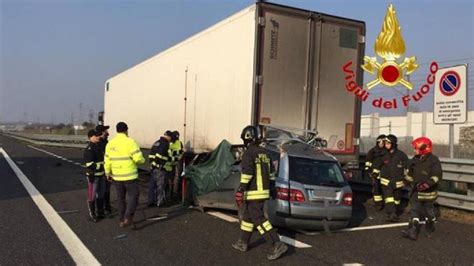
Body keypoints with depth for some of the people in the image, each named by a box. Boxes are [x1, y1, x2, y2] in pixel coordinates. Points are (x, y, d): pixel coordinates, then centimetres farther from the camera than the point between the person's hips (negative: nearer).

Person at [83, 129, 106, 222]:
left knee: (100, 194, 17)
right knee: (92, 195, 2)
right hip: (93, 175, -9)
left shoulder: (99, 146, 11)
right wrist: (102, 165, -19)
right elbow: (90, 165, -24)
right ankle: (92, 214, 13)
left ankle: (100, 212, 30)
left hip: (101, 174, 9)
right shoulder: (89, 149, -17)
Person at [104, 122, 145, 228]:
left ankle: (122, 220, 20)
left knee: (121, 198, 16)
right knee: (133, 196, 4)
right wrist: (142, 160, 3)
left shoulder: (110, 143, 5)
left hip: (116, 176, 6)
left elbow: (107, 161, 10)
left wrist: (108, 173, 22)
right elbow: (138, 158, -19)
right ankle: (128, 218, -8)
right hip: (130, 176, -5)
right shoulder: (129, 142, -13)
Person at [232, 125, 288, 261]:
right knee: (248, 216, 19)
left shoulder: (248, 153, -14)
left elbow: (247, 173, -23)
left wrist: (240, 191, -21)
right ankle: (243, 242, 29)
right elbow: (270, 173, 17)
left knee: (259, 219, -7)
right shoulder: (264, 153, 12)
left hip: (253, 193, -9)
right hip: (263, 191, 9)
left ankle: (278, 245, -12)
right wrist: (267, 188, 24)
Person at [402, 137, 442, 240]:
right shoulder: (415, 160, 7)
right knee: (415, 211, -3)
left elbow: (437, 175, -20)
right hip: (417, 191, 6)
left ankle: (430, 230, 33)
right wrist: (407, 180, 17)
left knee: (429, 211, 11)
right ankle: (413, 232, -6)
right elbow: (411, 173, 21)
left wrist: (427, 183, -30)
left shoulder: (433, 160, -13)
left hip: (428, 192, -5)